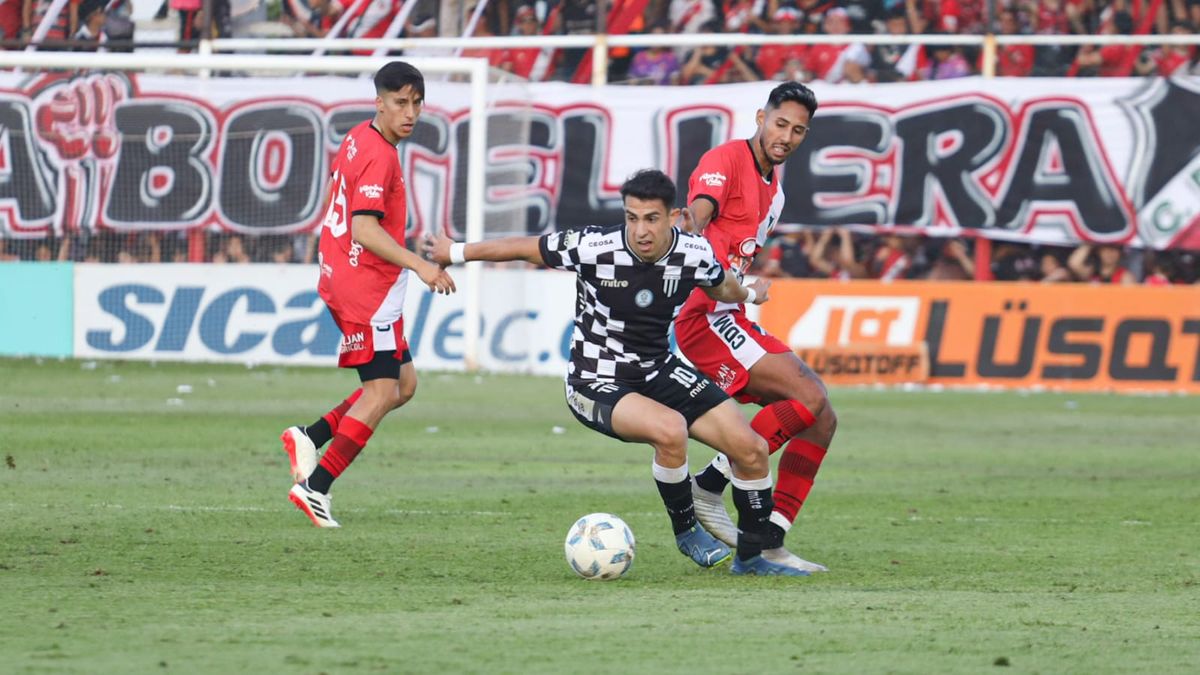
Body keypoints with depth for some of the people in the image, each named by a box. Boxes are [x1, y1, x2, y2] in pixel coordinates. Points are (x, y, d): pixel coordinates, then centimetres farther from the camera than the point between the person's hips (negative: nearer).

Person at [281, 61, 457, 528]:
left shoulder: (359, 140, 11)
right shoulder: (379, 157, -19)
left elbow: (333, 200, 24)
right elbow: (364, 229, -28)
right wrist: (419, 265, -34)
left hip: (343, 277, 10)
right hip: (367, 285, -10)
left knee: (403, 384, 13)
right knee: (382, 391, -7)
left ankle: (310, 437, 10)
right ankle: (314, 487, -7)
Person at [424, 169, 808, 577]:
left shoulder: (694, 254, -12)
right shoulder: (594, 249, -24)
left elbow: (720, 287, 14)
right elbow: (523, 248, -9)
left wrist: (748, 295, 33)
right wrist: (455, 252, 2)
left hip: (658, 371, 5)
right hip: (596, 385, -5)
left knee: (751, 450, -3)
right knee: (671, 429, -34)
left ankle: (751, 558, 18)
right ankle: (686, 531, -7)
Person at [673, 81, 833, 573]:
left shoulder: (773, 189, 20)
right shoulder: (727, 160, -8)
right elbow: (695, 219, -25)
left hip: (733, 321, 10)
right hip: (705, 318, -10)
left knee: (821, 420, 4)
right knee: (810, 399, -20)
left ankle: (770, 543, 3)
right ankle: (709, 486, -12)